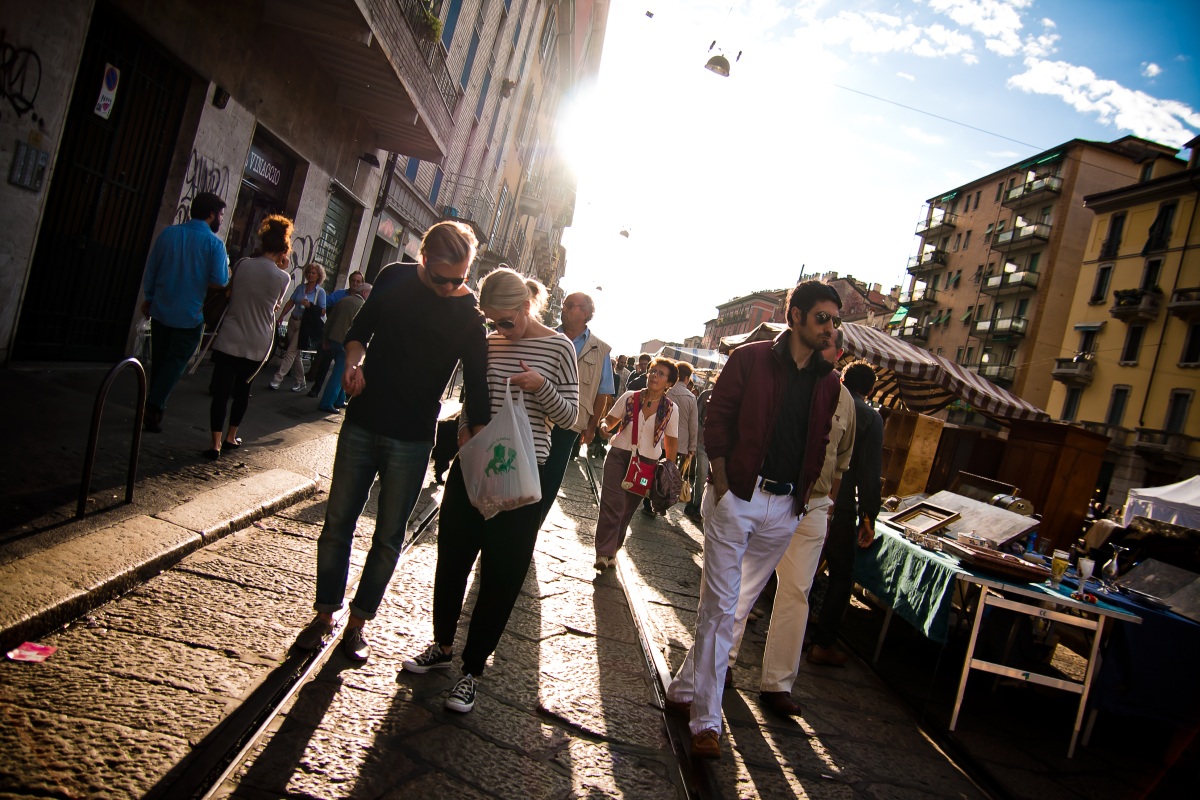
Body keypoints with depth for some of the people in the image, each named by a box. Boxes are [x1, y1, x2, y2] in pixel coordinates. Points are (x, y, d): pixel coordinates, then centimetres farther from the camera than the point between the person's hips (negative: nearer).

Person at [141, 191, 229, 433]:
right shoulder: (214, 243, -12)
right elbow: (220, 281, -19)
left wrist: (148, 298, 18)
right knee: (176, 363, 8)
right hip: (190, 316, -4)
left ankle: (153, 407, 26)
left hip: (161, 311, 5)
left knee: (158, 361, 17)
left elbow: (150, 270, 6)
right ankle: (154, 407, -1)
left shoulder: (169, 233, 1)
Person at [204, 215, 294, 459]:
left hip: (229, 339, 0)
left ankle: (216, 444, -5)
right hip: (257, 345, 0)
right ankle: (231, 437, 29)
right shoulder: (283, 278, -8)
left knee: (221, 390, 2)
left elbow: (230, 293, 11)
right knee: (242, 388, 19)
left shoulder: (243, 264, -4)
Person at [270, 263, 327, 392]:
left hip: (304, 325, -5)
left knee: (291, 352, -11)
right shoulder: (300, 287, 9)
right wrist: (281, 317, 3)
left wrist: (309, 305, -20)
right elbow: (290, 303, 10)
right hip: (293, 322, 5)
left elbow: (323, 311, -7)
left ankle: (277, 379, -10)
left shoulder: (320, 292, -3)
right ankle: (301, 382, 19)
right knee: (295, 353, 9)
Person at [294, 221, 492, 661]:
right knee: (338, 523, 9)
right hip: (362, 423, 3)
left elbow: (476, 382, -8)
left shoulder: (470, 313, -9)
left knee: (389, 538, 7)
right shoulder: (394, 278, -1)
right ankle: (325, 614, 25)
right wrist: (355, 357, -9)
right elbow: (361, 327, 12)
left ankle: (358, 622, 24)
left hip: (412, 440, -2)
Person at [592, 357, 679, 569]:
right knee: (612, 504, -13)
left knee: (627, 510, 8)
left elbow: (672, 442, 7)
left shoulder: (670, 409, -1)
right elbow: (610, 419, 5)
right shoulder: (629, 397, -2)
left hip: (647, 463, 1)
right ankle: (603, 553, -8)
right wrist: (604, 426, -18)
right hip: (619, 456, -1)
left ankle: (611, 551, 22)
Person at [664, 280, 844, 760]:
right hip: (737, 495, -4)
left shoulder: (828, 382, 9)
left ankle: (685, 688, 30)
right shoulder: (751, 359, -3)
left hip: (784, 508, 5)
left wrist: (804, 494, 6)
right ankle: (706, 720, 7)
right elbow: (717, 421, -4)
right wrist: (722, 485, -11)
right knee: (719, 607, -2)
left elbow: (819, 444, 17)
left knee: (737, 602, 13)